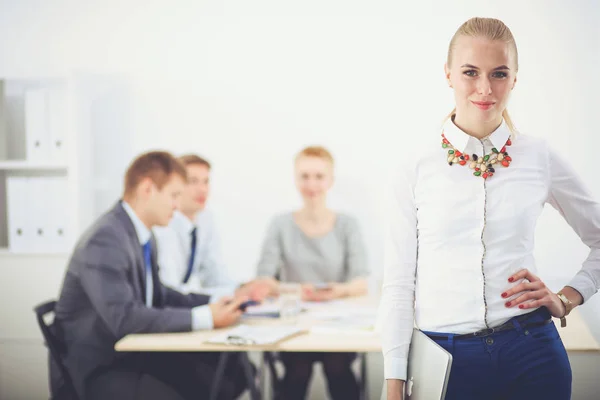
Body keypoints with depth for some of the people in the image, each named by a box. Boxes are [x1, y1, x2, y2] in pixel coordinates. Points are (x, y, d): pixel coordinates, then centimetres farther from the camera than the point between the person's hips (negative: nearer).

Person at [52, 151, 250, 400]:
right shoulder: (104, 240, -22)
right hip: (94, 369, -9)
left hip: (131, 355, 9)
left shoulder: (143, 236, 6)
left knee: (231, 376, -4)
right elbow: (123, 318, -30)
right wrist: (204, 317, -27)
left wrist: (214, 304, 4)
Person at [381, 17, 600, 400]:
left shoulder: (539, 157, 1)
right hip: (447, 358, -1)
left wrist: (567, 299, 2)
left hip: (530, 354, 1)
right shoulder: (417, 166, -2)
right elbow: (399, 282, -1)